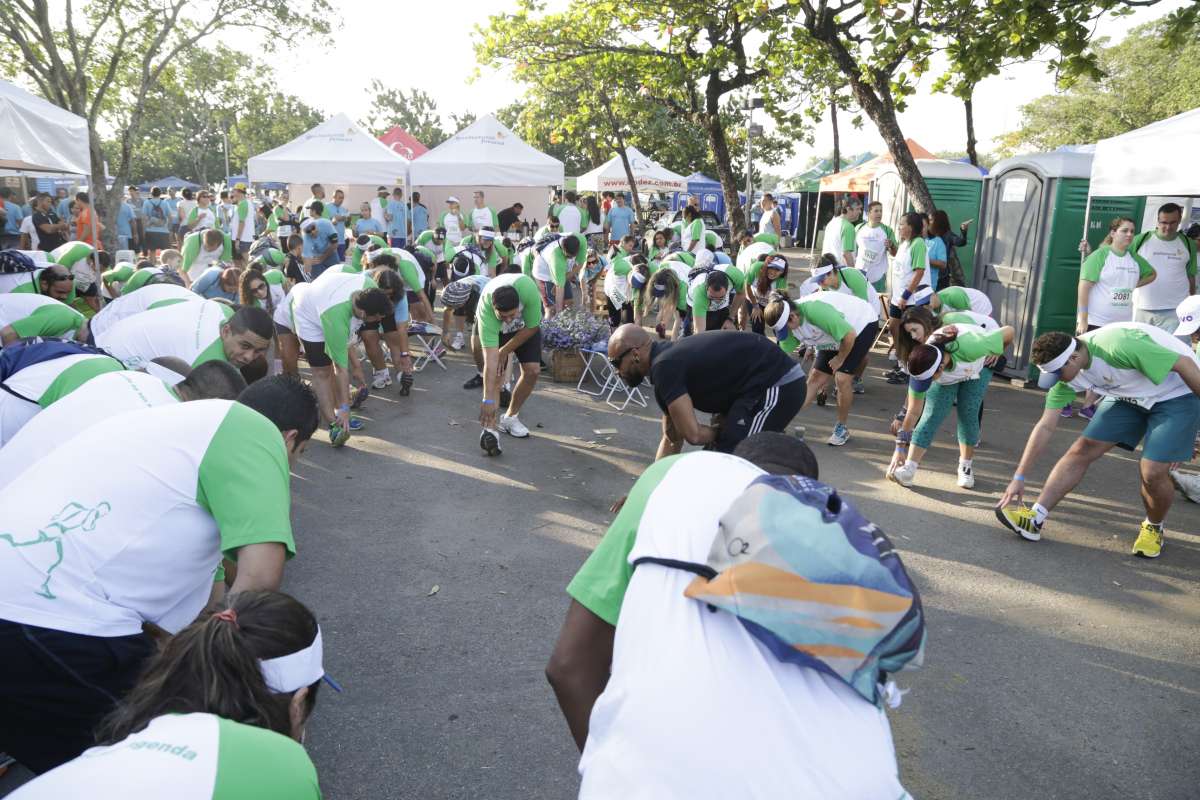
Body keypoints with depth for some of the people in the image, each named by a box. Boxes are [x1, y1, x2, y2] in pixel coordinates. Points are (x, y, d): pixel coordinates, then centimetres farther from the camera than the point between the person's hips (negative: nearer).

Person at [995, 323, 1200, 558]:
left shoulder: (1118, 347, -36)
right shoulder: (1065, 371, -12)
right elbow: (1045, 426, -8)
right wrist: (1019, 477, -9)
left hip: (1179, 394, -6)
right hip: (1129, 396, 6)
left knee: (1152, 471, -15)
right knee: (1082, 450, -7)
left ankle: (1153, 528, 17)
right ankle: (1035, 519, -8)